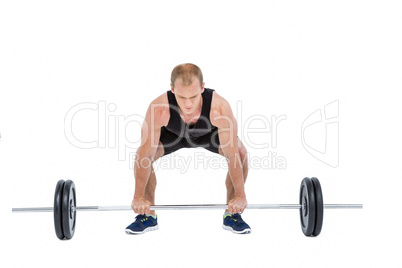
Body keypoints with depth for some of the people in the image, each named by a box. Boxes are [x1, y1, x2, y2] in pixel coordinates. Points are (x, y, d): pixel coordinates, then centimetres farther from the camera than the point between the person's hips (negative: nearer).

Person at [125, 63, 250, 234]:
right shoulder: (159, 109, -43)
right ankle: (148, 216, -3)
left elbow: (232, 155, -34)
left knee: (241, 154, -24)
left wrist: (240, 195, -30)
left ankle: (232, 216, -6)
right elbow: (146, 154, -33)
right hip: (174, 134, 0)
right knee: (141, 155, -22)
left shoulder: (220, 108, -44)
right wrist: (138, 196, -29)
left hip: (209, 133, 0)